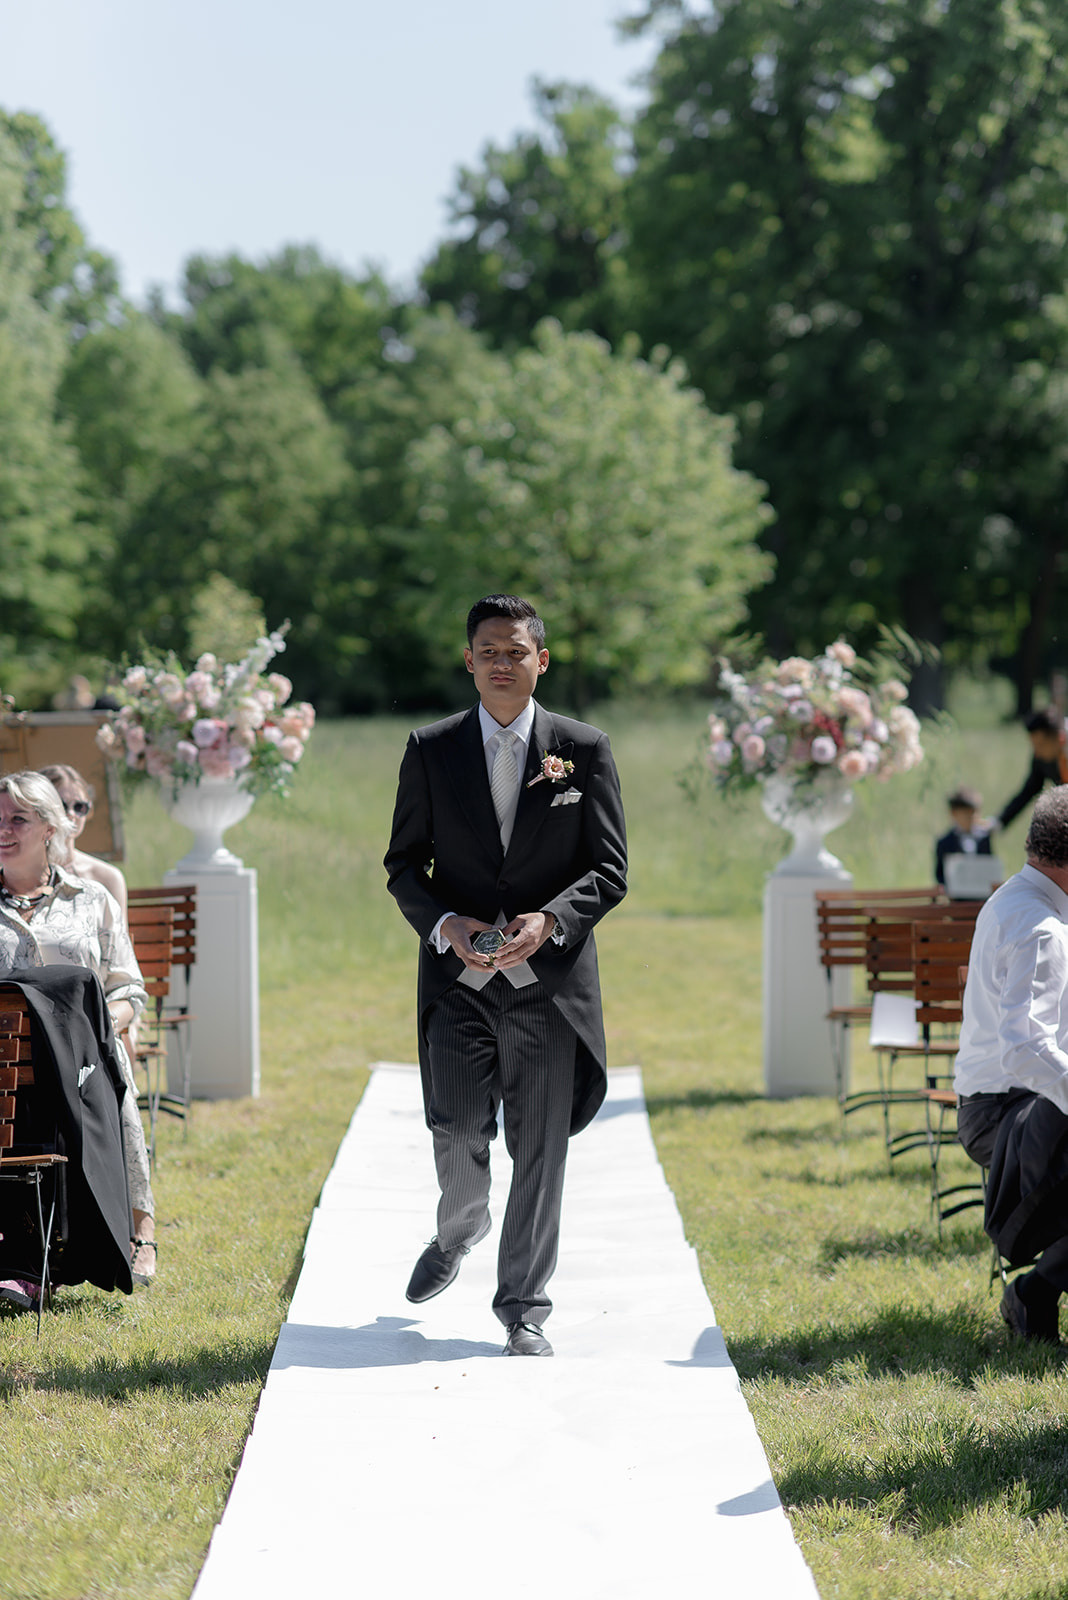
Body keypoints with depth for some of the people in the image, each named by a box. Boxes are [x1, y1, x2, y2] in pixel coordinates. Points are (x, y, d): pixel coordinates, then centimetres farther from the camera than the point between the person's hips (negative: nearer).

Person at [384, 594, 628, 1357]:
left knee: (539, 1148, 1)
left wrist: (548, 921, -17)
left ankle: (525, 1308, 13)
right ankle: (459, 1230, 31)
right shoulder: (431, 750, 5)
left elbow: (609, 869, 1)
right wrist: (445, 925, -12)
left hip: (549, 977, 0)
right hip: (458, 977, 1)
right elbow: (404, 864, 7)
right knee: (458, 1129, -4)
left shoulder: (585, 749, 2)